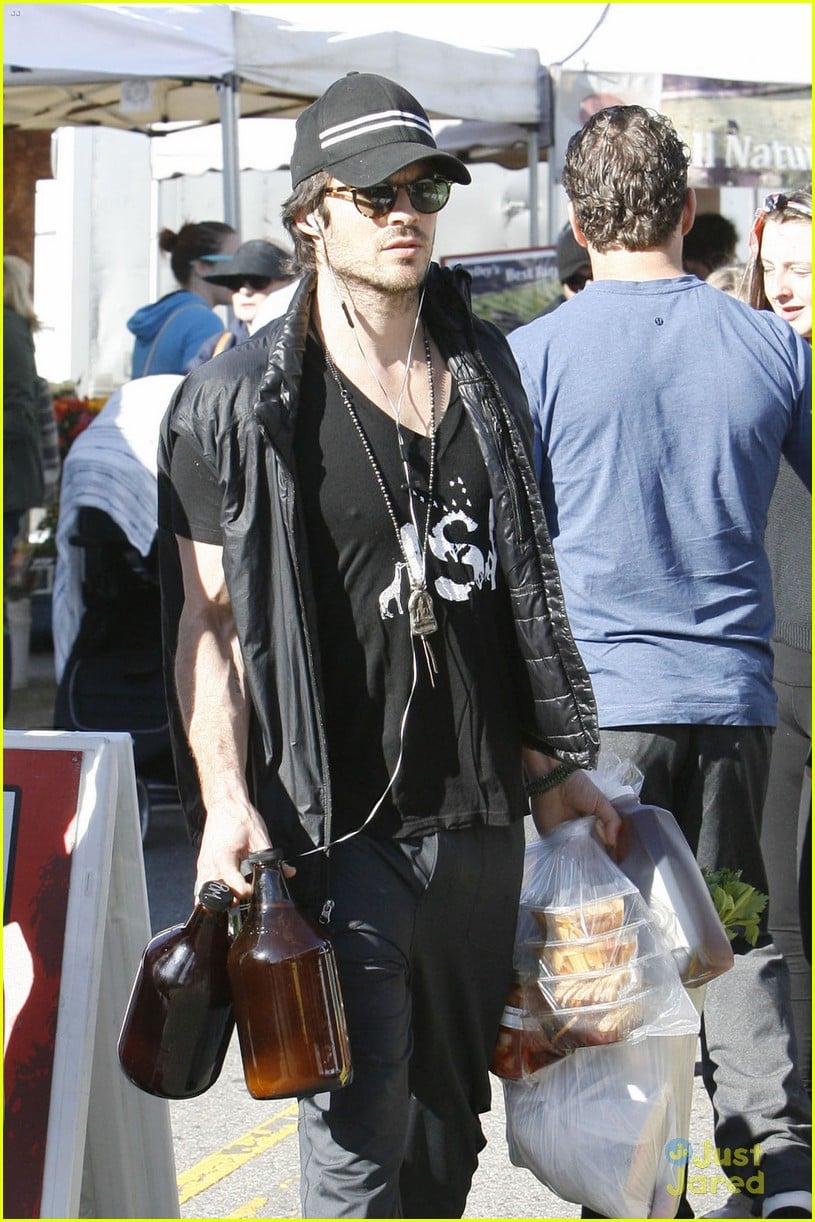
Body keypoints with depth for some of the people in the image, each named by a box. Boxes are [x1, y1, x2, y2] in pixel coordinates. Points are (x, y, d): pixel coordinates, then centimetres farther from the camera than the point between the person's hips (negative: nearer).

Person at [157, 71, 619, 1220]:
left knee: (451, 1121, 13)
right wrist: (225, 800, -17)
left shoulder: (483, 372, 13)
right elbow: (209, 619, -5)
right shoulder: (240, 402, -4)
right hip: (337, 820, -5)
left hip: (480, 816, 6)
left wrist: (550, 770, 17)